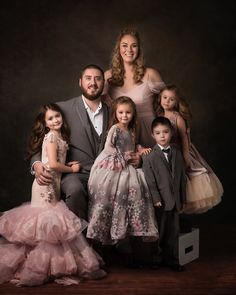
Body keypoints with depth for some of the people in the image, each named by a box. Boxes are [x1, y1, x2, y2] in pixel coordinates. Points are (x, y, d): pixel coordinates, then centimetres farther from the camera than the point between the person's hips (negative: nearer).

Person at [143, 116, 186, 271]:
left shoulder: (177, 154, 7)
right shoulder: (149, 157, -7)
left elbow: (182, 176, 9)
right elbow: (150, 181, -11)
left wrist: (182, 198, 8)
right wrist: (156, 199, -16)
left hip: (175, 200, 5)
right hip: (160, 201, -5)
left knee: (174, 232, 12)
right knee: (160, 232, 5)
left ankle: (172, 260, 24)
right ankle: (159, 259, 20)